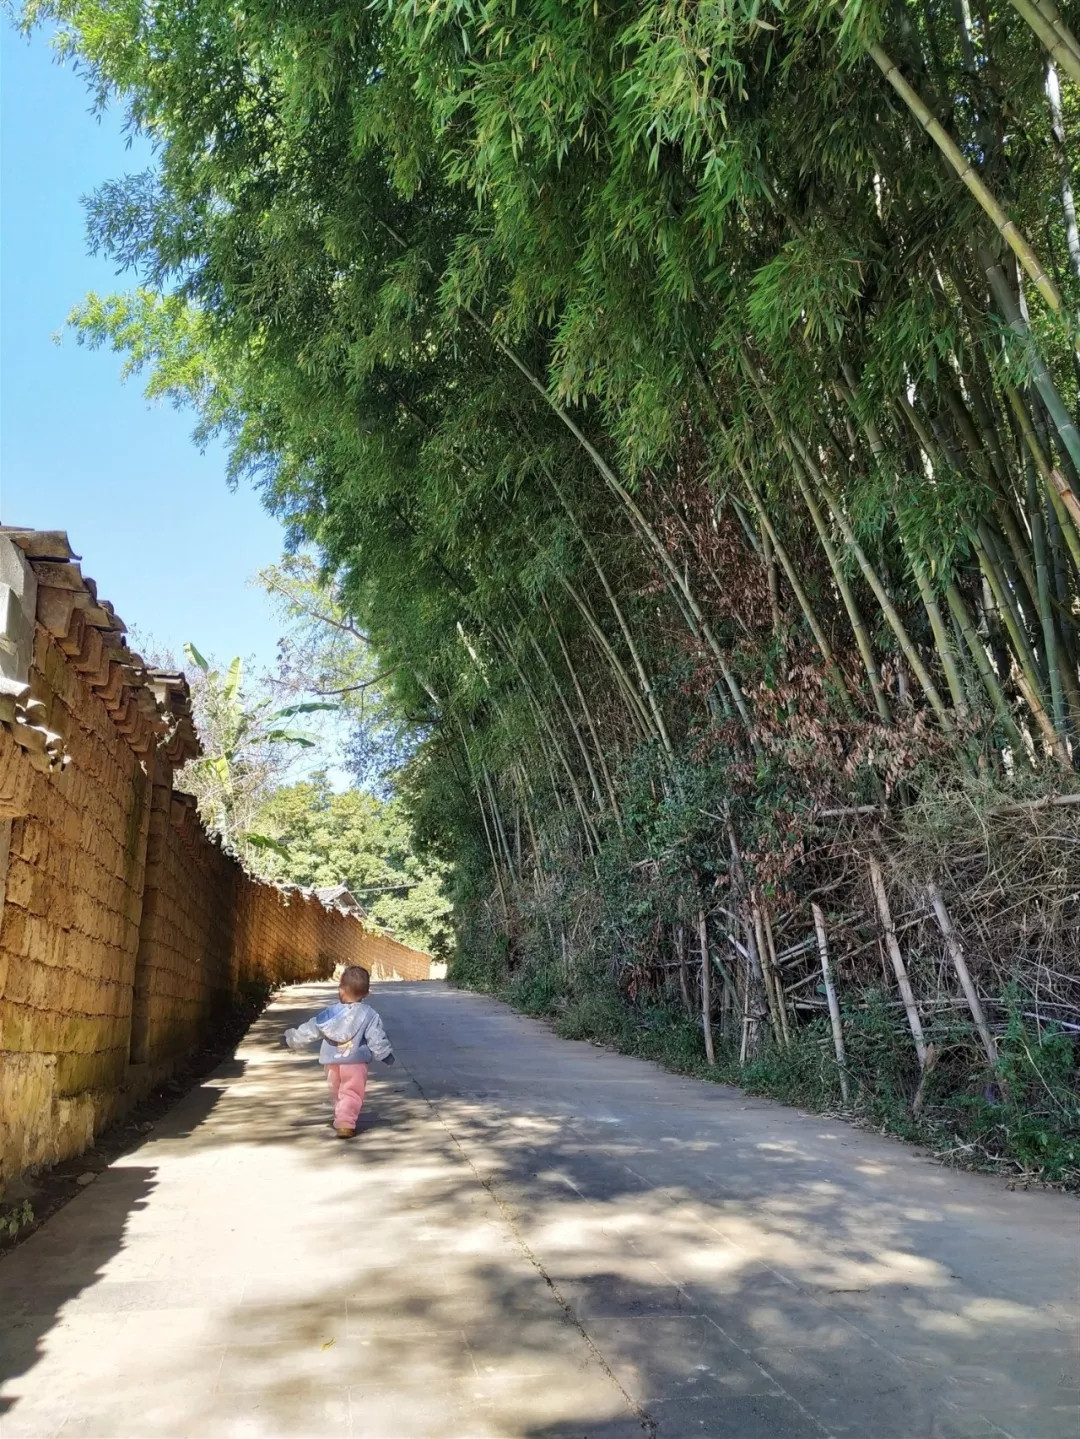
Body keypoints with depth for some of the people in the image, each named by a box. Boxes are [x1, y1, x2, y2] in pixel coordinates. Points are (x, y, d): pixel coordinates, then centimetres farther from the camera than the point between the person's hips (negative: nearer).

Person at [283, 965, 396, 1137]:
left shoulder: (331, 1013, 1)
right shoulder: (368, 1014, -5)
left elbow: (310, 1029, 6)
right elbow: (377, 1037, -6)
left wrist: (291, 1039, 17)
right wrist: (385, 1054, 6)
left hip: (332, 1063, 3)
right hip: (355, 1063, -3)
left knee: (337, 1093, 21)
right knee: (351, 1094, -1)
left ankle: (341, 1119, 32)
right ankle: (345, 1124, -14)